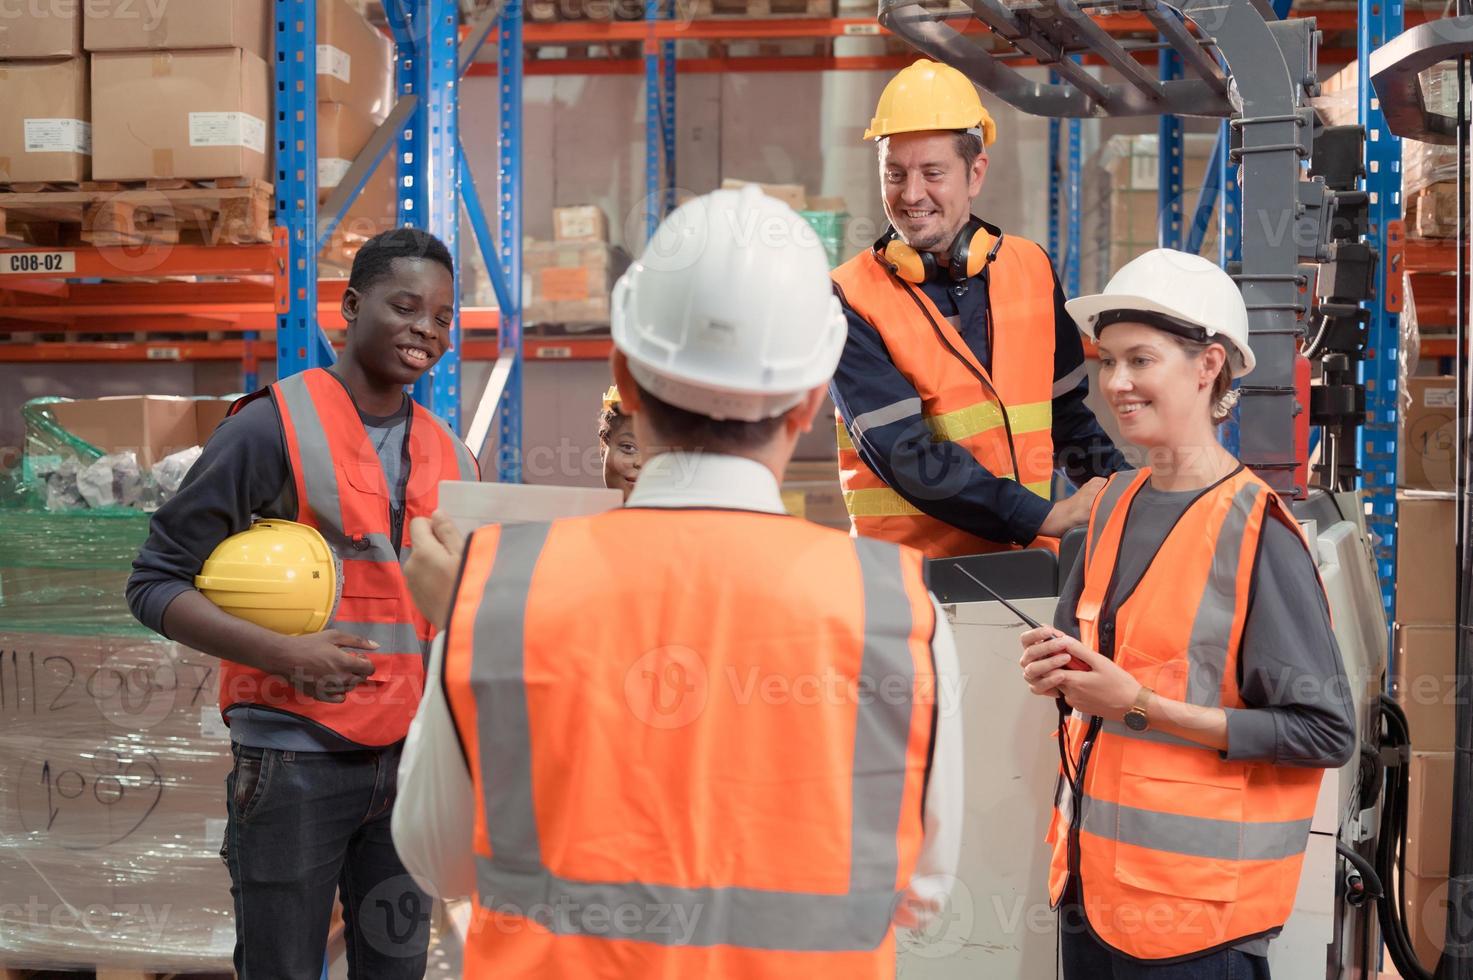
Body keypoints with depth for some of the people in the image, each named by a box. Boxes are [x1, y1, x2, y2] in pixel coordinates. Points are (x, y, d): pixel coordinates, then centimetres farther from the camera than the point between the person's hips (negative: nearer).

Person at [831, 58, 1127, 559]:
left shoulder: (1032, 269, 11)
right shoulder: (851, 299, -4)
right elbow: (903, 455, -12)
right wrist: (1045, 518, -15)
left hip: (1027, 562, 5)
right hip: (908, 569, -5)